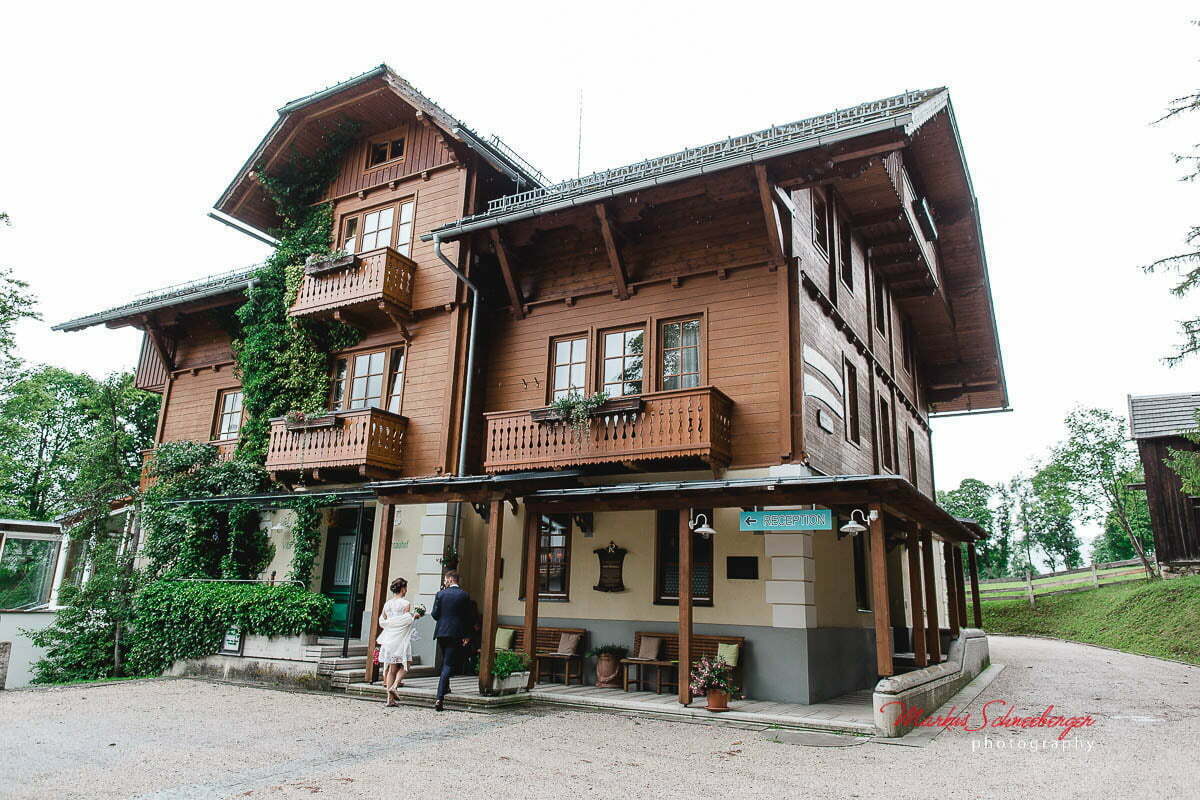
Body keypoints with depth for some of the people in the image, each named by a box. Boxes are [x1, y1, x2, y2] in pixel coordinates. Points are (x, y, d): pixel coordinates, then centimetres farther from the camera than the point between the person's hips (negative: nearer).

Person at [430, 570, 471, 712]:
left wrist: (430, 612, 22)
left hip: (442, 632, 2)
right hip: (456, 634, -1)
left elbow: (435, 615, -2)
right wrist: (467, 635, 5)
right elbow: (468, 617, -1)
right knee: (448, 664, -3)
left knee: (445, 661, 24)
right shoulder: (465, 595, -2)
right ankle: (440, 698, -13)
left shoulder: (440, 594, -2)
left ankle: (445, 687, 37)